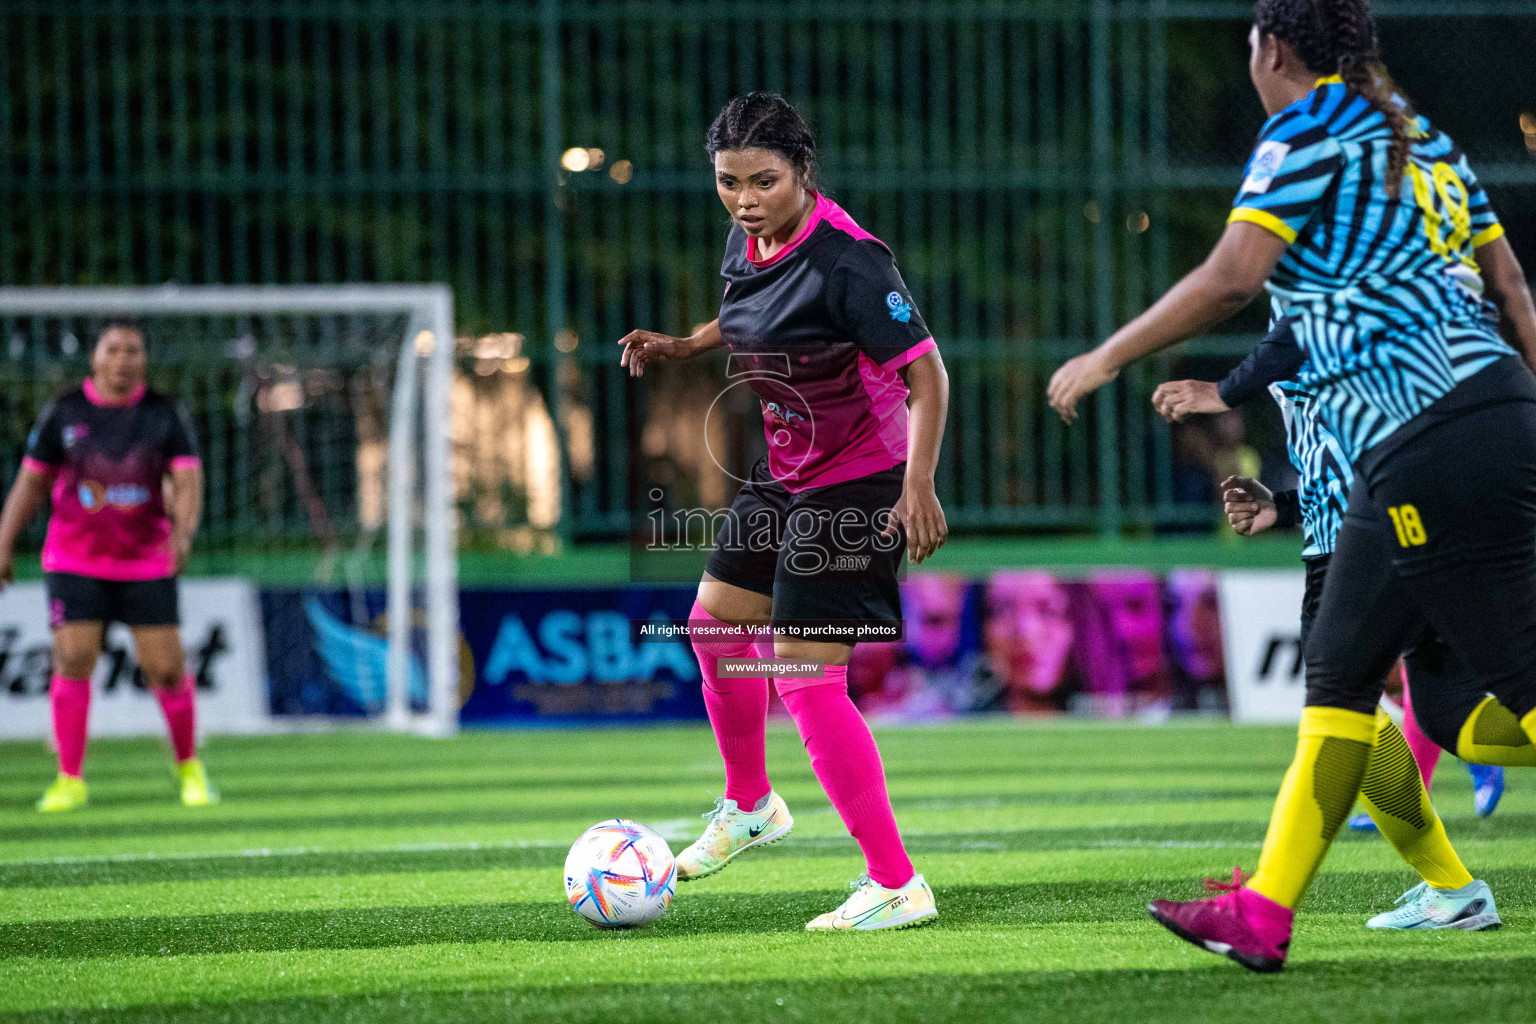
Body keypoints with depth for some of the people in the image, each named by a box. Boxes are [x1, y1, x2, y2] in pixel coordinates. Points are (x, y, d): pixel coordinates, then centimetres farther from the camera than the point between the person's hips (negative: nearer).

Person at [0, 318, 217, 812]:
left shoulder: (166, 415, -2)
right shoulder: (64, 412, -1)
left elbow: (188, 482, -9)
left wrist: (183, 532, -29)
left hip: (147, 562, 0)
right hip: (75, 562, 0)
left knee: (166, 669, -3)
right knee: (73, 660, -12)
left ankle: (188, 765, 21)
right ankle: (70, 780, -3)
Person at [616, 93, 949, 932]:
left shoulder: (845, 261, -26)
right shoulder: (747, 243, 0)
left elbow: (925, 373, -25)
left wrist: (918, 487, -34)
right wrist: (679, 347, 4)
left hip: (856, 485, -9)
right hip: (783, 476, 9)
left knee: (805, 680, -13)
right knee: (715, 624, 23)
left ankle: (896, 886, -8)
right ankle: (749, 805, 48)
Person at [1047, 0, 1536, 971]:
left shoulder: (1307, 131, -4)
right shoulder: (1422, 138, 20)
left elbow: (1232, 278, -13)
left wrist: (1106, 358, -3)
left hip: (1434, 450, -9)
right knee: (1340, 672, 14)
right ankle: (1263, 913, 17)